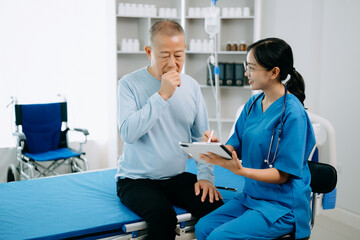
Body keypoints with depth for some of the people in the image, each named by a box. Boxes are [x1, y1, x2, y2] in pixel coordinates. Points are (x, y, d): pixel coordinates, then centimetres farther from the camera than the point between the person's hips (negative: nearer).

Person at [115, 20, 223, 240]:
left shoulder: (191, 86, 6)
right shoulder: (130, 84, -7)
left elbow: (201, 137, 11)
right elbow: (128, 133, -20)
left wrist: (205, 175, -3)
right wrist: (162, 95, -23)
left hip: (177, 177, 4)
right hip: (136, 179, -3)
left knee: (216, 206, -20)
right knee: (163, 214, -31)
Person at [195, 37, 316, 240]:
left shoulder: (293, 114, -18)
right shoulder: (253, 104, 4)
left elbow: (283, 174, -18)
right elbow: (236, 148, 7)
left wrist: (240, 170, -31)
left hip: (283, 205, -6)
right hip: (251, 196, 7)